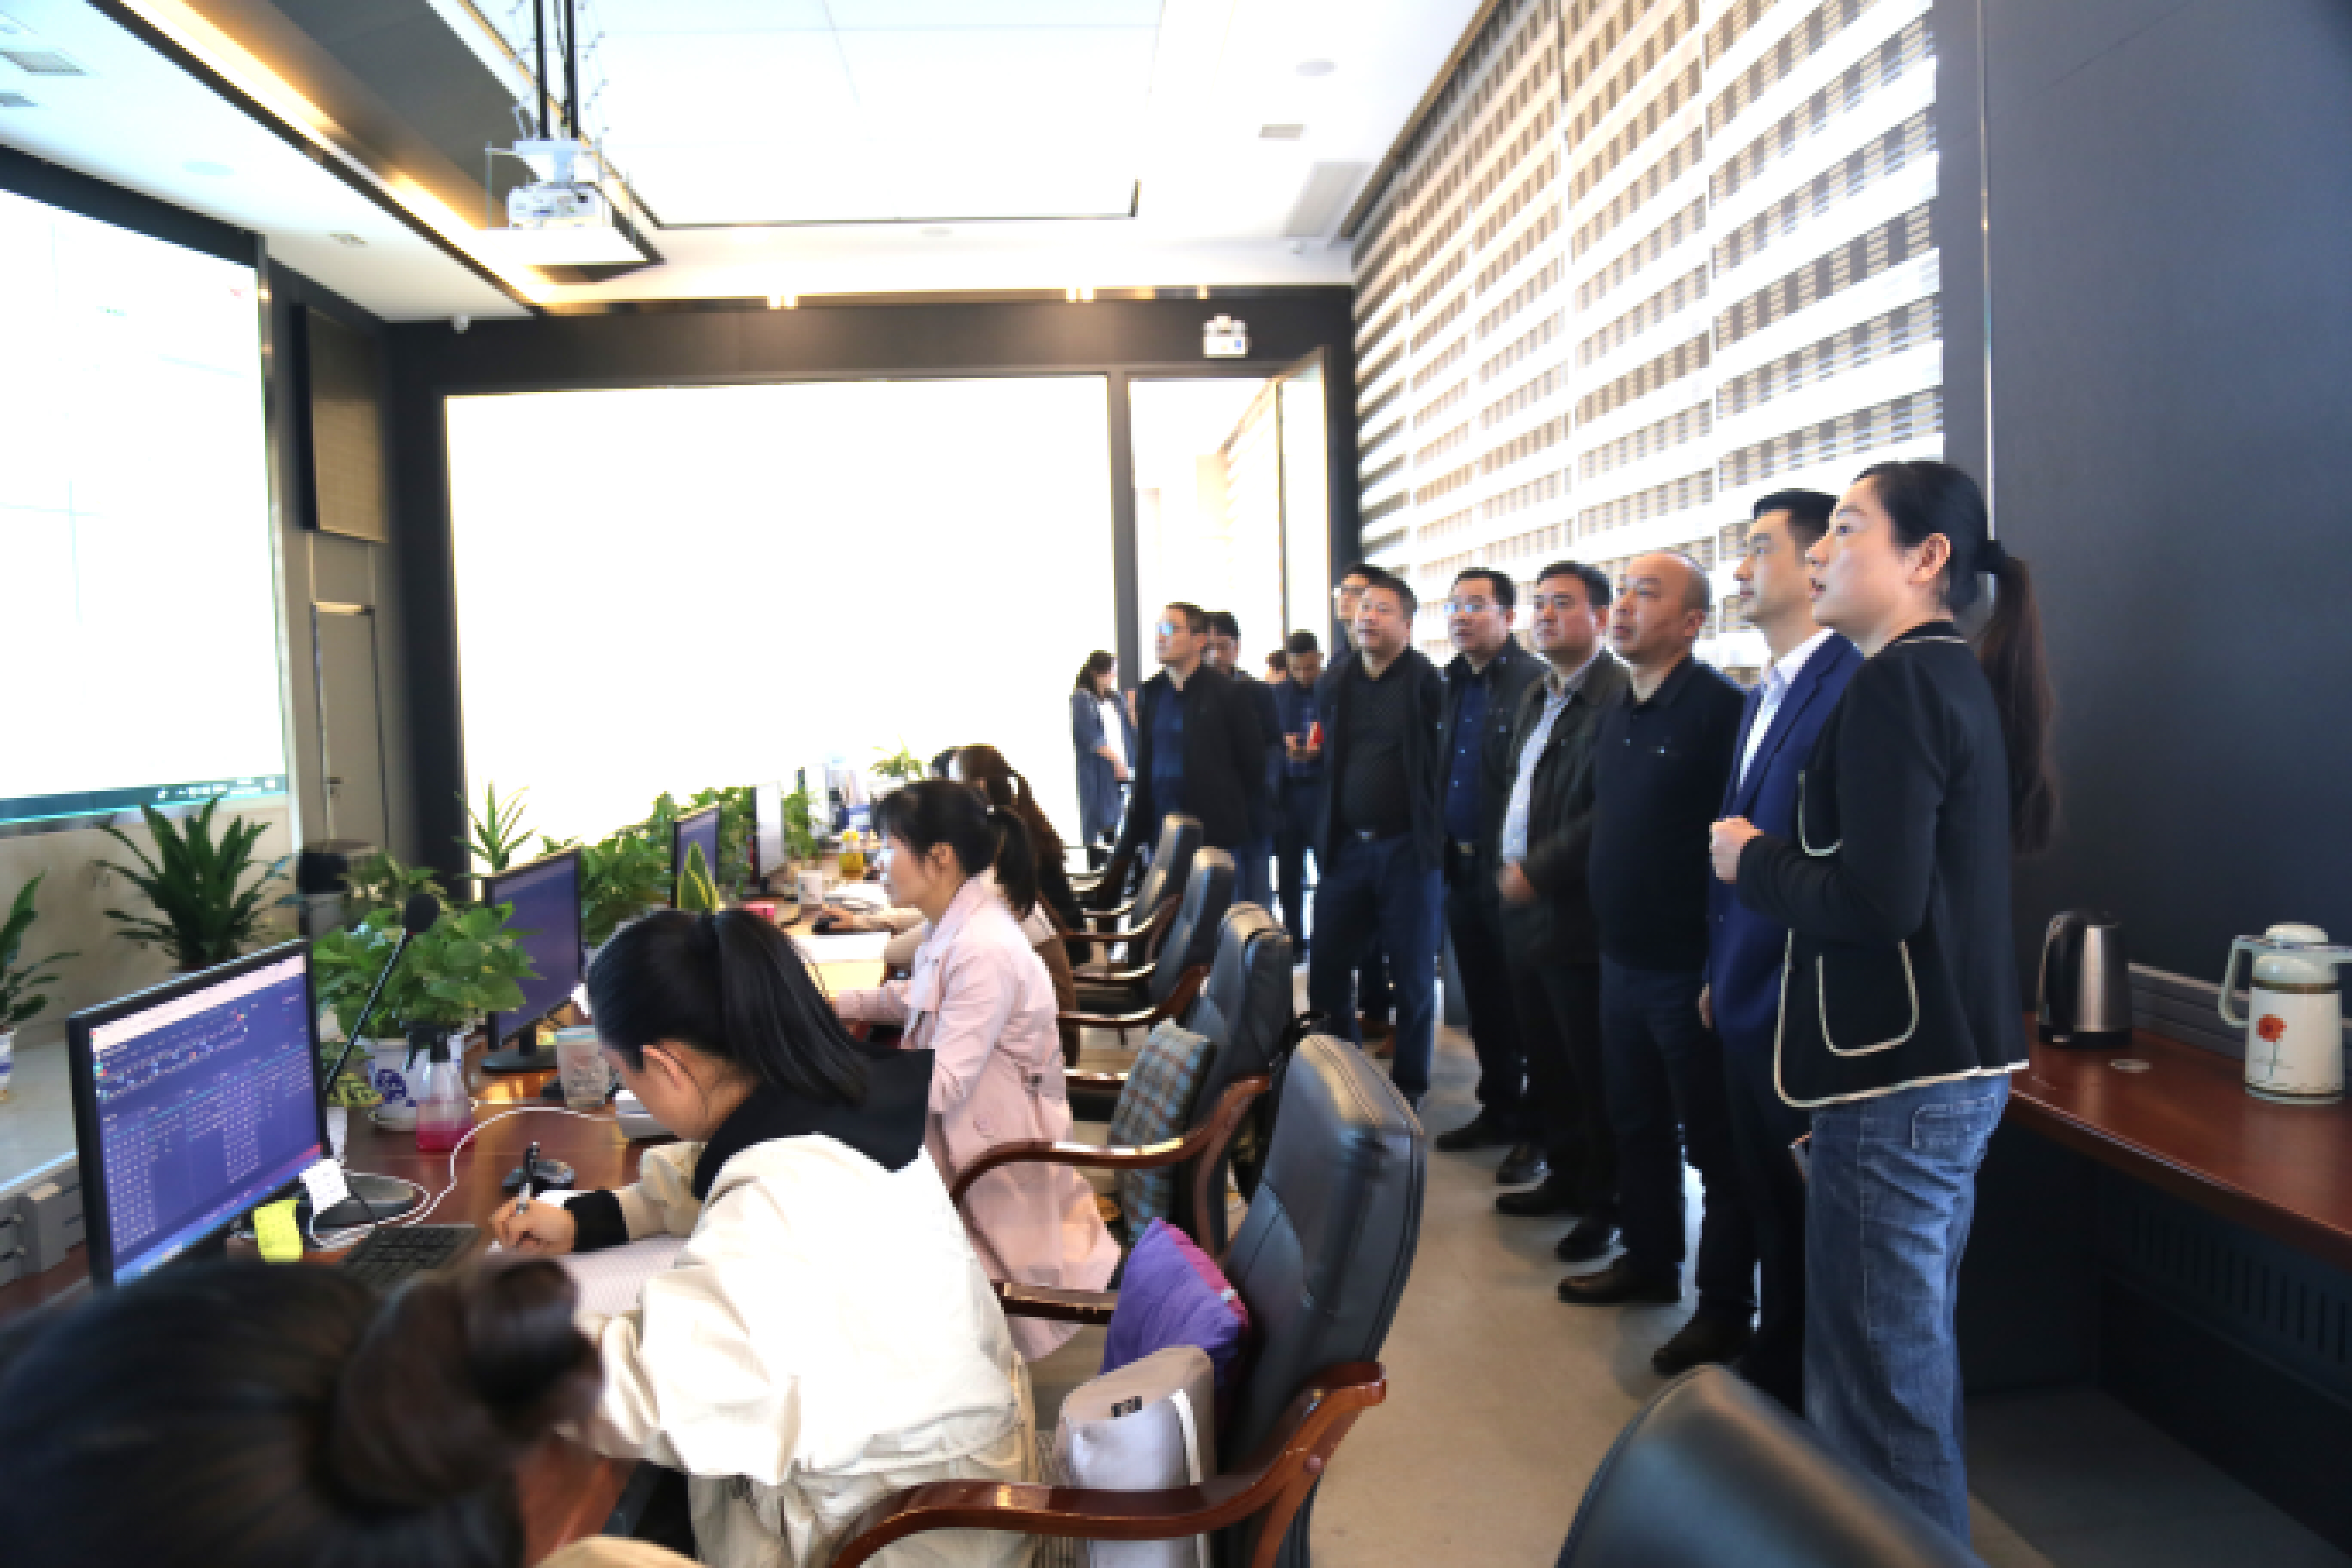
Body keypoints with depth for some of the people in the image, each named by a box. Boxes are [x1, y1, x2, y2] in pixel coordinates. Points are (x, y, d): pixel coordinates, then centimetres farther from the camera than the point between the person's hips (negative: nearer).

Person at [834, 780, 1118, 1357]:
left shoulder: (984, 952, -29)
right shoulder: (957, 921, 0)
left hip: (999, 1146, -9)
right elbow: (920, 998, 17)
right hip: (965, 1118, 9)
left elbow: (942, 1084, -27)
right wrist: (836, 1004, 6)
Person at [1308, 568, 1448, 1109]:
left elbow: (1446, 756, -5)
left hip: (1408, 848, -5)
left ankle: (1410, 1084, 21)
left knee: (1412, 976, 6)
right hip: (1346, 846, 5)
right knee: (1325, 969, 8)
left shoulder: (1427, 682, -8)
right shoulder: (1335, 683, 7)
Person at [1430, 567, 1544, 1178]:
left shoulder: (1535, 683, -13)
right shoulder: (1451, 684, 11)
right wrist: (1445, 850, 10)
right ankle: (1498, 1111, 29)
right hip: (1462, 867, 7)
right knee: (1483, 1000, 16)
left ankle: (1539, 1129, 15)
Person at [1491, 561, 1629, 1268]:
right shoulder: (1535, 698, 15)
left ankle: (1605, 1204, 18)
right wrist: (1506, 862, 12)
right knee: (1546, 1063, 18)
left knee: (1593, 1072, 4)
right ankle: (1564, 1175, 33)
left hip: (1577, 912, -9)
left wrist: (1538, 871, -18)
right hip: (1523, 908, 9)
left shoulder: (1621, 694, -15)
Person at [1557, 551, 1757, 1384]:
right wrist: (1606, 934, 16)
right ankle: (1648, 1261, 36)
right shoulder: (1617, 715, 11)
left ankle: (1726, 1308, 17)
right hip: (1622, 961, 8)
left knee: (1714, 1143, 5)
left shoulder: (1719, 708, -15)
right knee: (1636, 1125, 20)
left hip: (1690, 970, -8)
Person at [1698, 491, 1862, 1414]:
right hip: (1749, 1002, 9)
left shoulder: (1851, 685, -17)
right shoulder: (1762, 698, 14)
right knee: (1770, 1204, 21)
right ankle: (1777, 1366, 37)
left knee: (1814, 1214, 7)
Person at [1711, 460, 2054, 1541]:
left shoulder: (1897, 684, -16)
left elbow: (1877, 899, -24)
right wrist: (1781, 857, 9)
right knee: (1911, 1361, 23)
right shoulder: (1957, 678, 13)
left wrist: (1752, 862, -9)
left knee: (1873, 1383, 0)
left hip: (1898, 1078, -11)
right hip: (1953, 1060, 11)